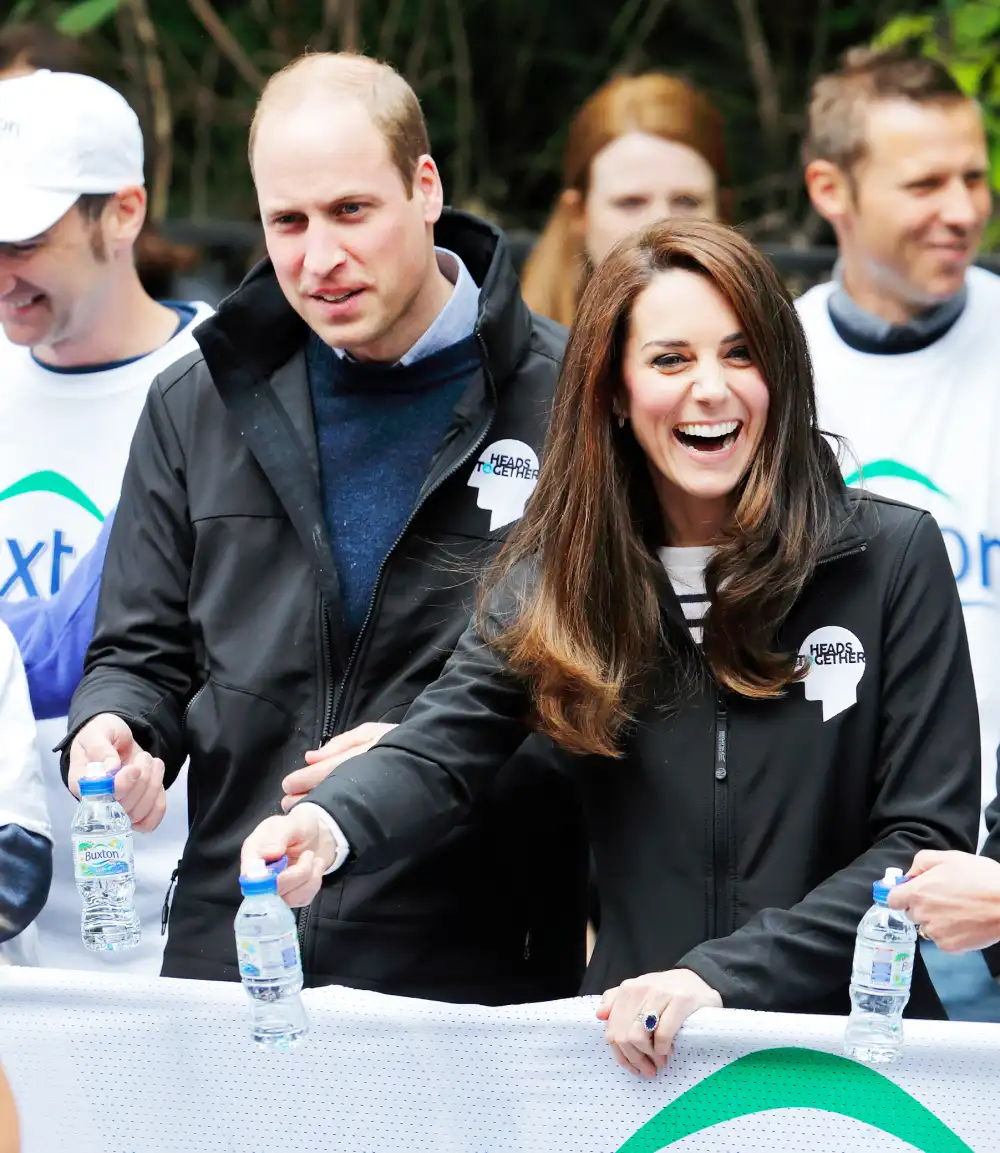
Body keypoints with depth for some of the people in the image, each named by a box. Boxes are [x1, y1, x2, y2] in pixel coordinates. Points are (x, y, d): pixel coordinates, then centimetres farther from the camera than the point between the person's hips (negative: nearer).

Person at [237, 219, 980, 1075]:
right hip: (639, 1051, 0)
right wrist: (329, 828, -32)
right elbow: (443, 748, -8)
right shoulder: (554, 579, 7)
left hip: (848, 1046, 0)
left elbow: (926, 836, -3)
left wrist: (720, 977, -14)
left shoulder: (892, 557, 1)